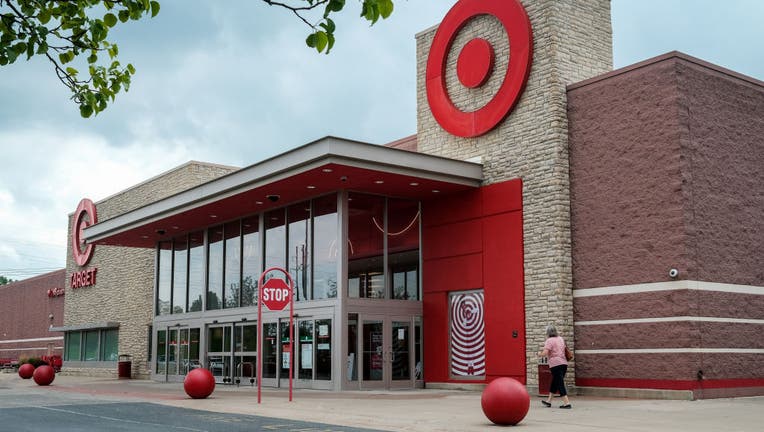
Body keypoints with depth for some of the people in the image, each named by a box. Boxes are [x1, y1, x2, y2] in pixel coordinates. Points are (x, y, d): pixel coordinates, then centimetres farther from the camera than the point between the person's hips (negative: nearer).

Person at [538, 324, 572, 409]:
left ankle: (567, 403, -12)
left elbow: (545, 353, -16)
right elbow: (564, 350, 26)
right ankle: (548, 401, 28)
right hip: (564, 363, 8)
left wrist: (540, 354, 4)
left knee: (560, 384, -6)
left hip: (555, 364, -8)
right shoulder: (561, 339, 14)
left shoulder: (549, 340, -8)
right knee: (554, 382, 18)